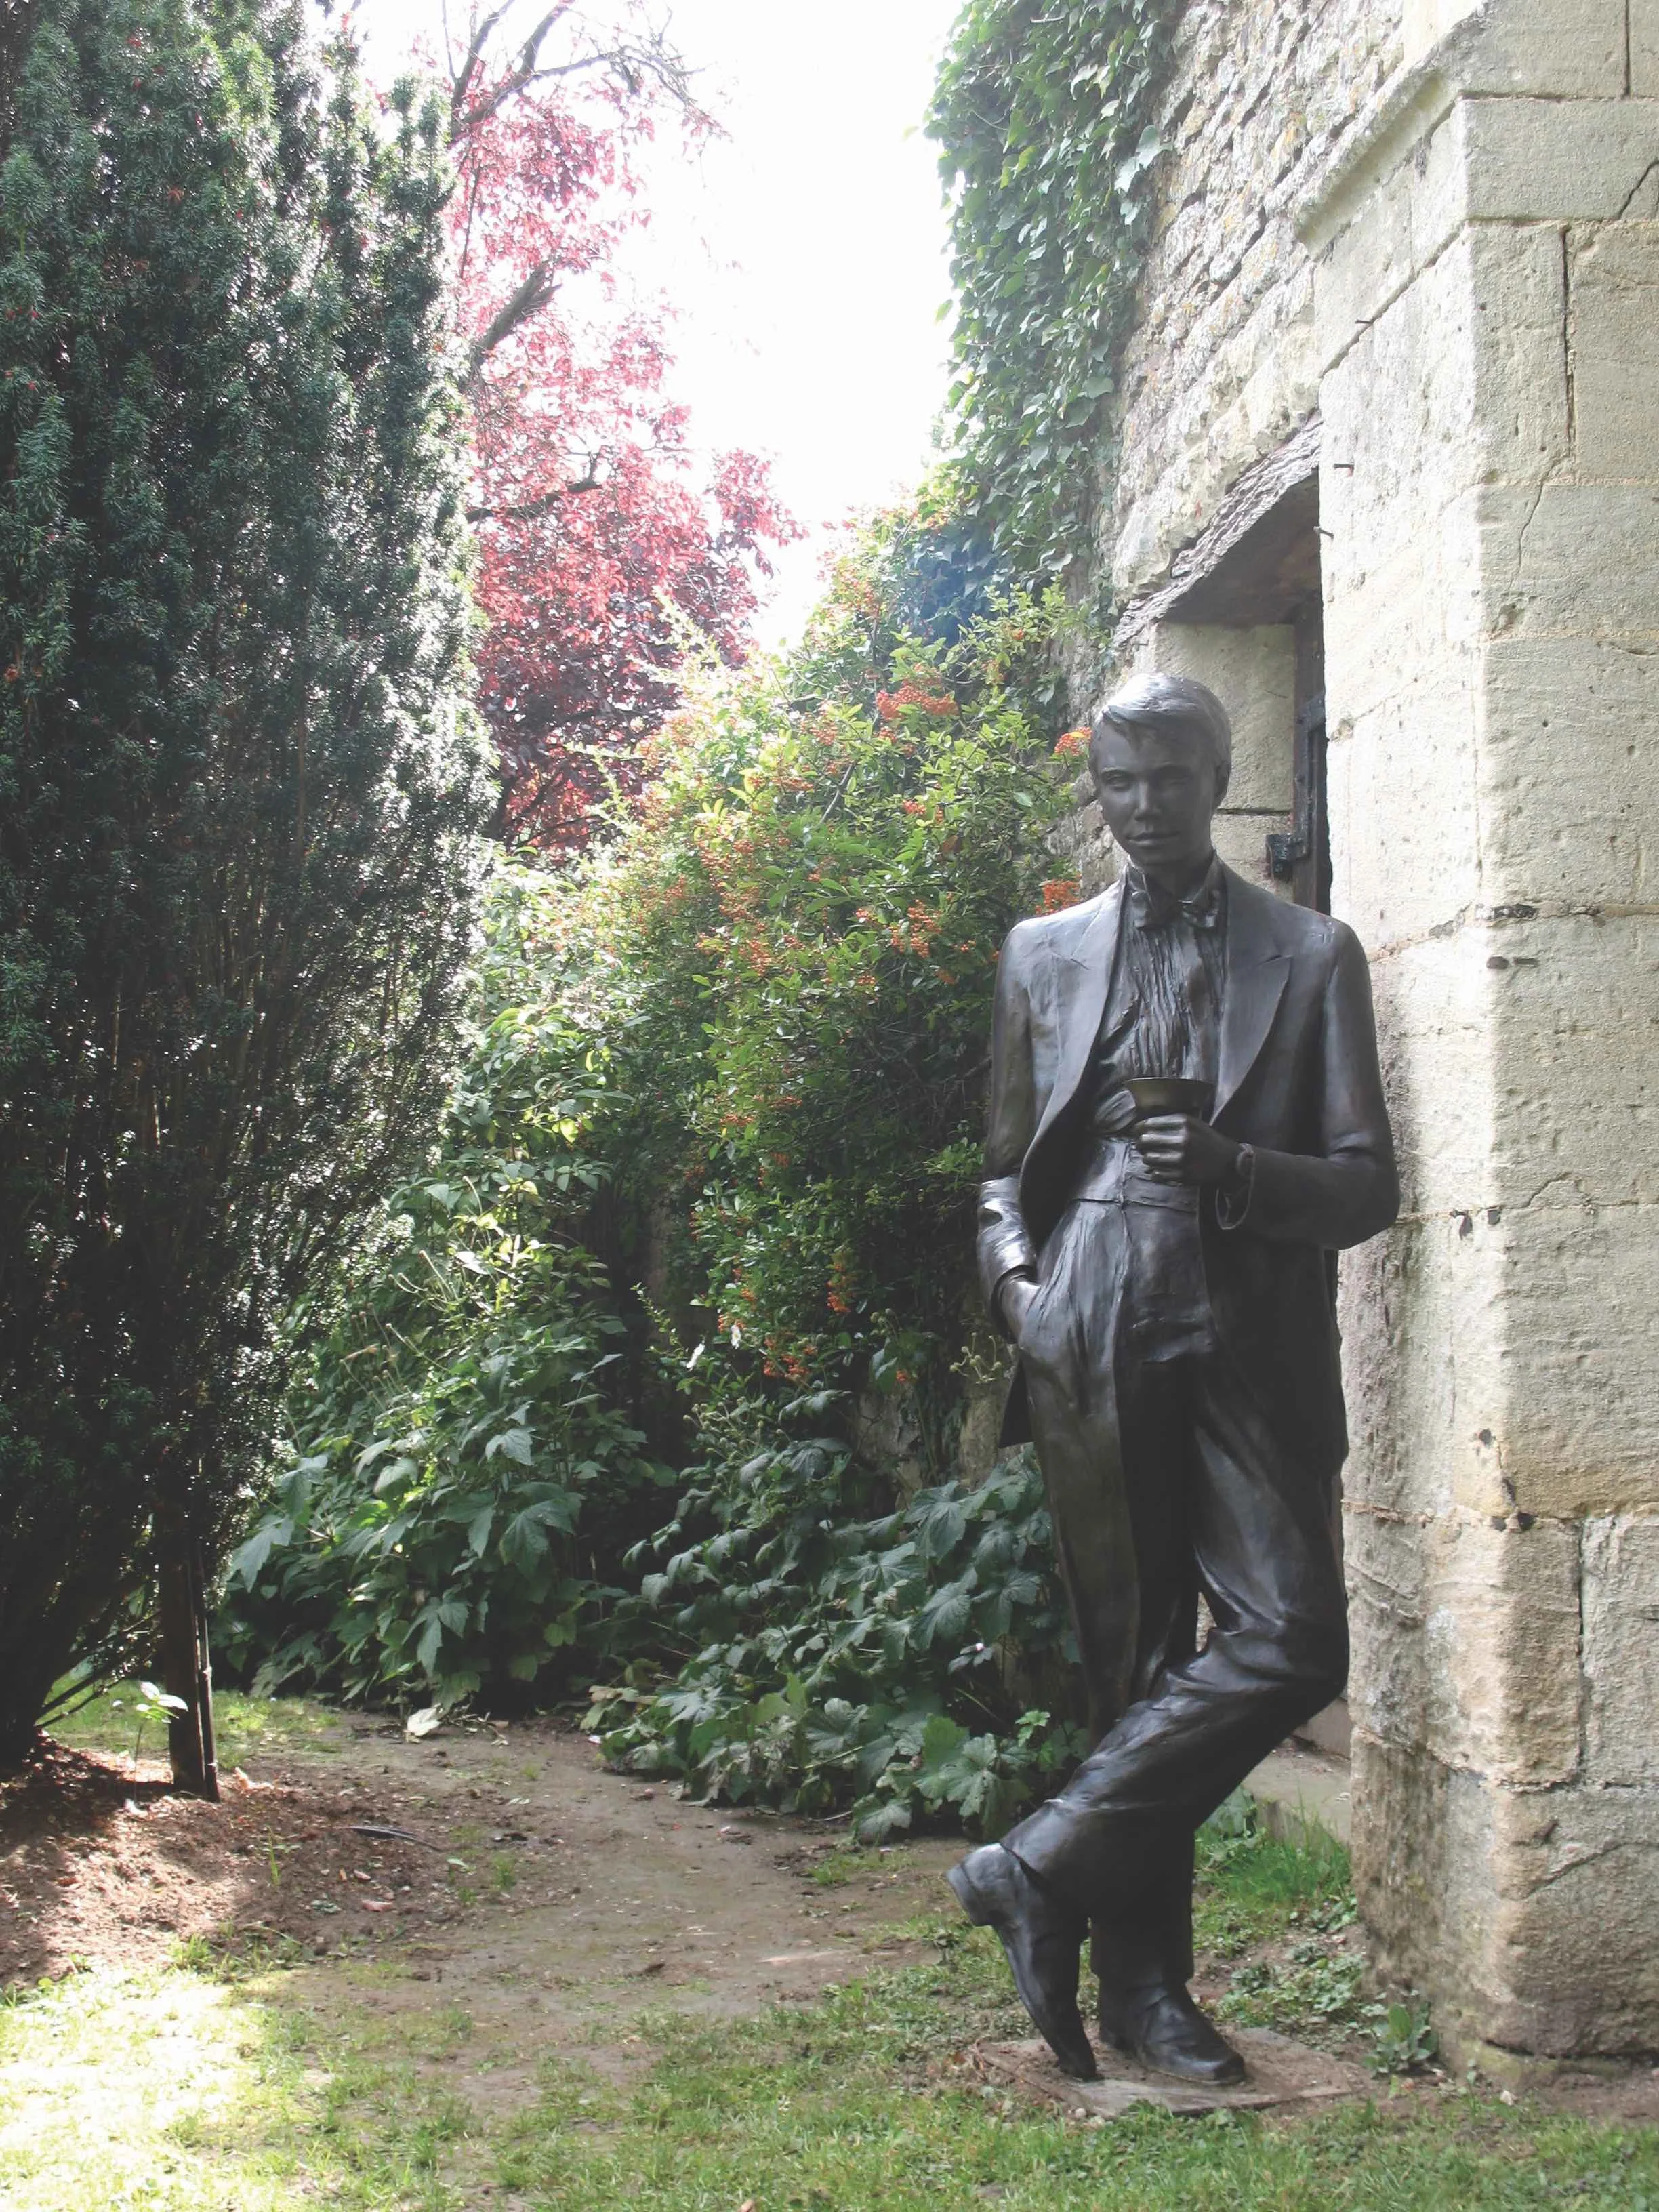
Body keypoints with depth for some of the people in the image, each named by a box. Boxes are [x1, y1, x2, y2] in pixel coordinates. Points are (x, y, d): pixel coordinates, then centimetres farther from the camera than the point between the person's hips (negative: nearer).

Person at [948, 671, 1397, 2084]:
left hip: (1250, 1342, 0)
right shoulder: (1045, 954, 15)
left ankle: (1046, 1866, -3)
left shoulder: (1311, 955, 9)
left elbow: (1368, 1184, 4)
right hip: (1094, 1343, 1)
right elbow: (1006, 1164, 21)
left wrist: (1234, 1166, -15)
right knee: (1135, 1654, 3)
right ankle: (1143, 1982, 10)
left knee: (1292, 1636, -13)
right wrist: (1013, 1276, 1)